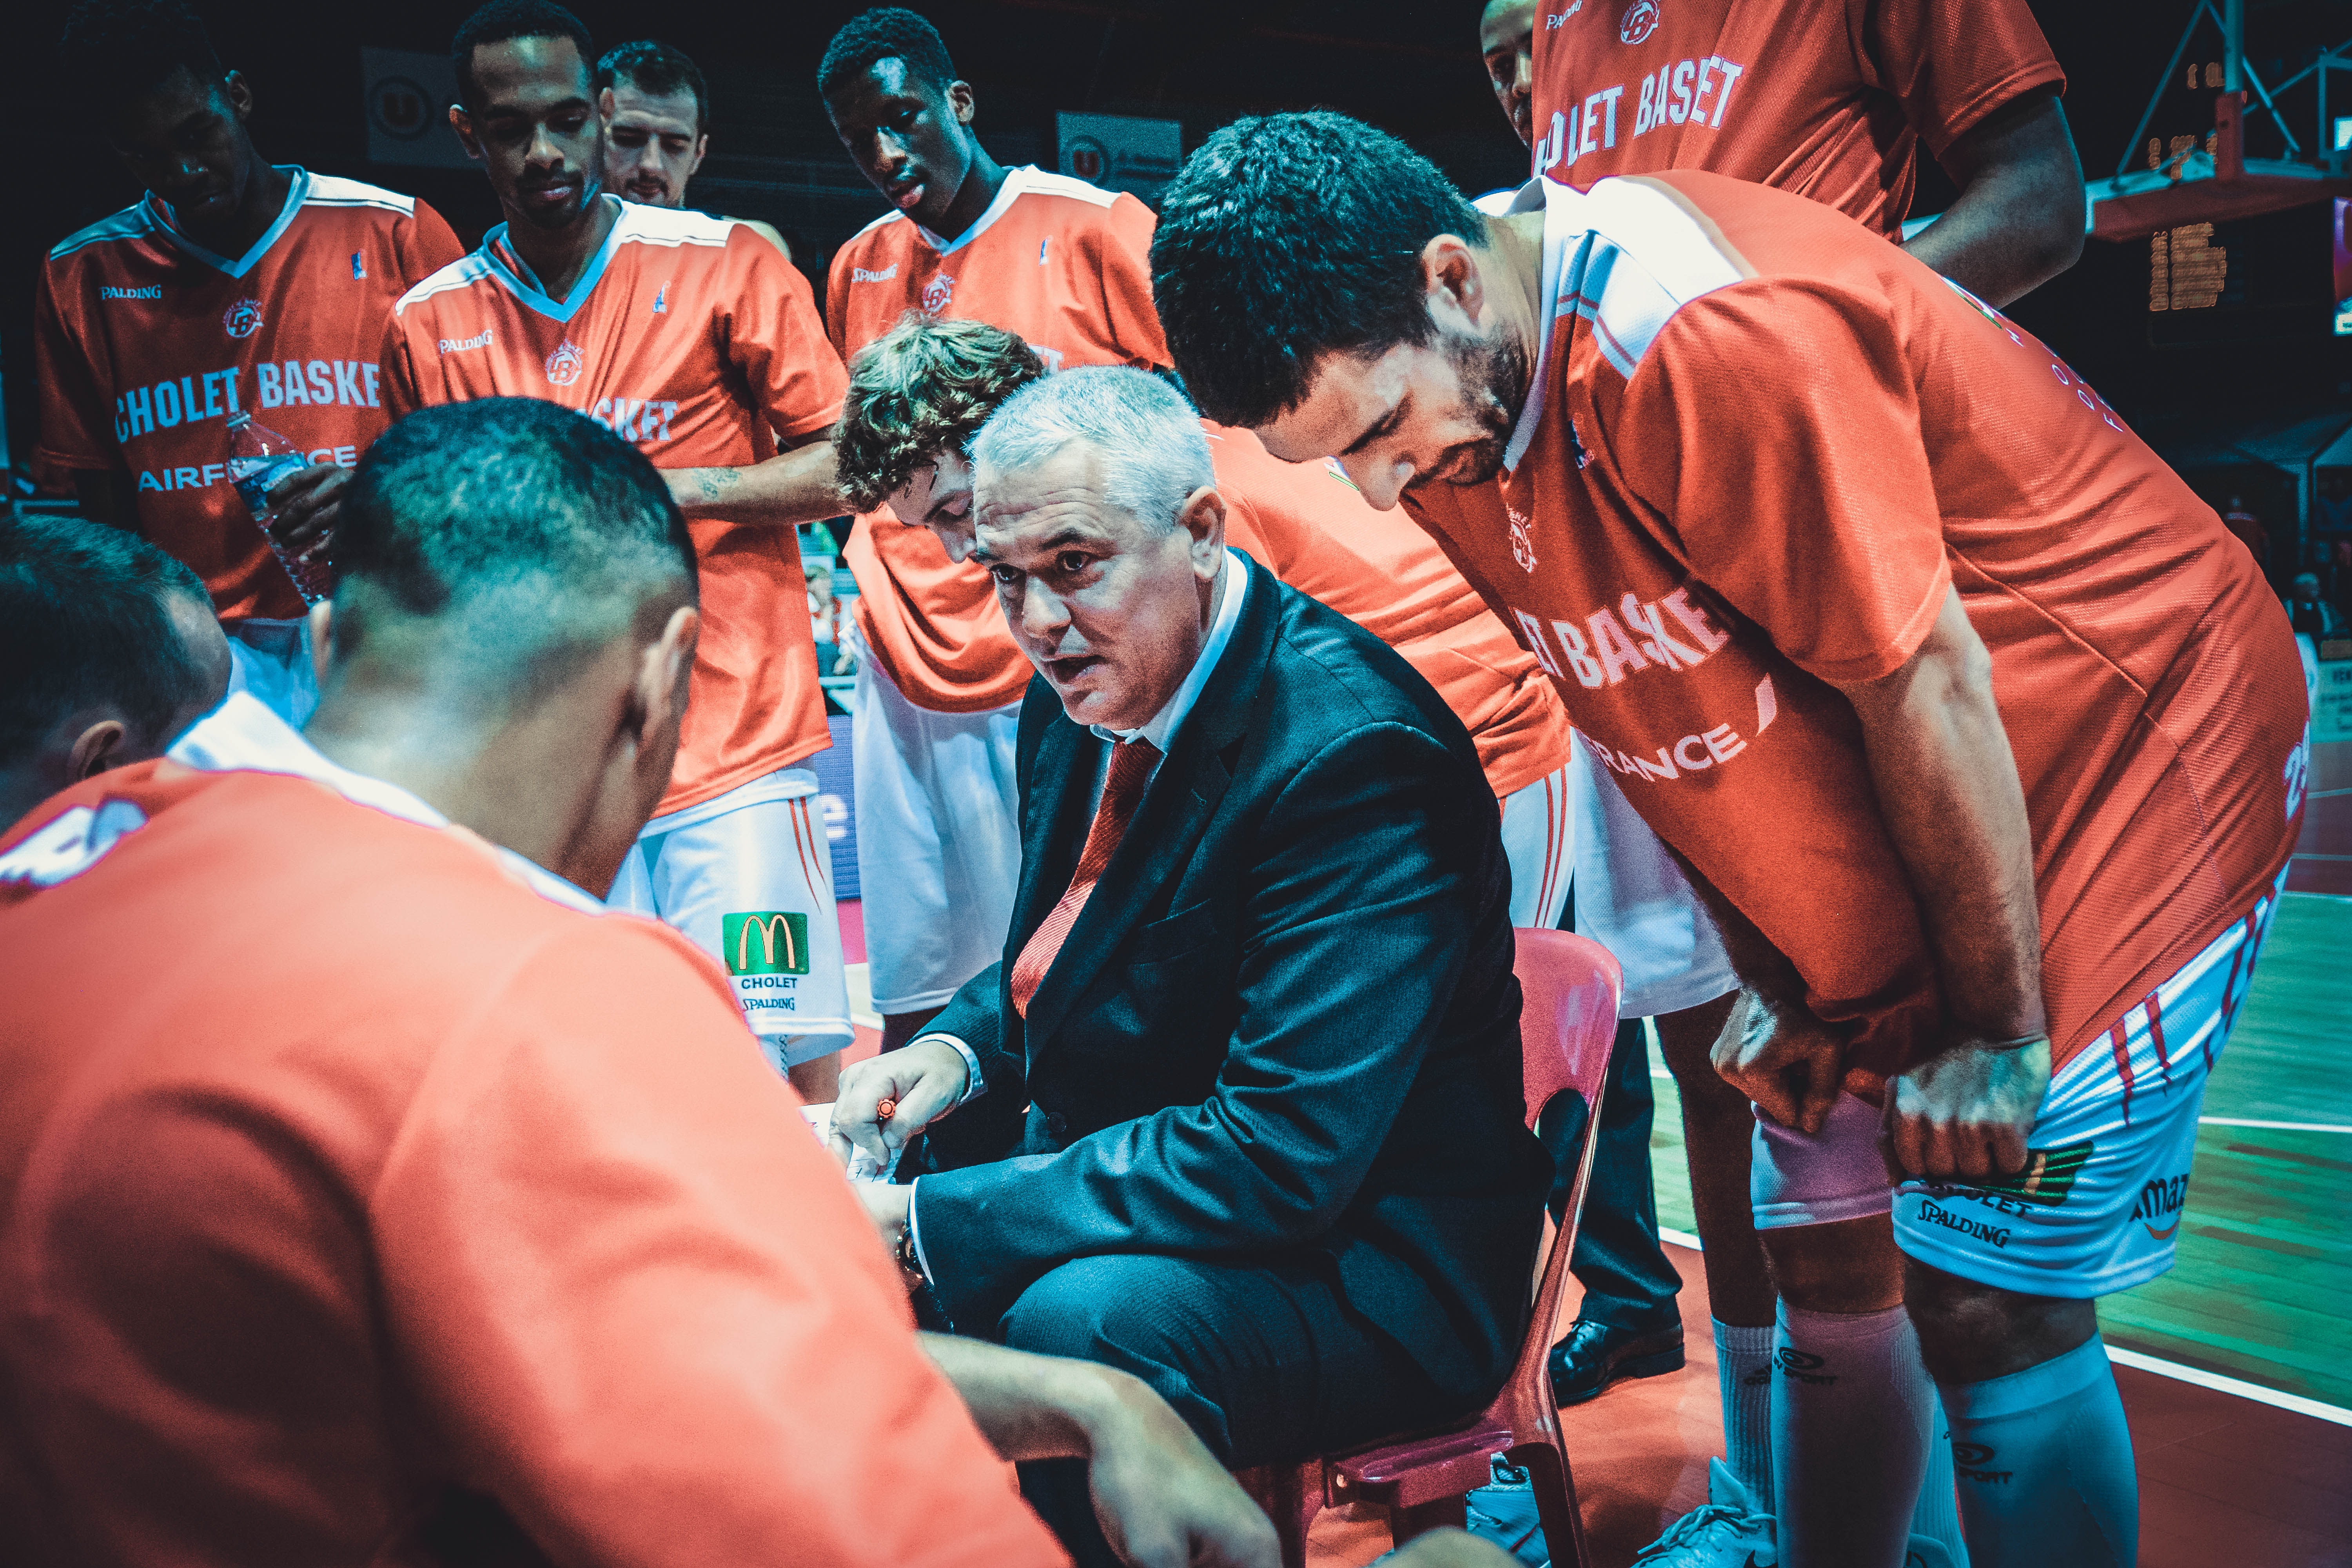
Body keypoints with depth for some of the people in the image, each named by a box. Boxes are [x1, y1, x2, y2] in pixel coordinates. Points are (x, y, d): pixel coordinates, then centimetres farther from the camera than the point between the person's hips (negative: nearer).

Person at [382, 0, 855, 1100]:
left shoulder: (725, 266, 0)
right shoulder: (427, 327, 10)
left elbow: (844, 468, -1)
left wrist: (669, 487, -12)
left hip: (736, 754, -3)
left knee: (789, 1071, -3)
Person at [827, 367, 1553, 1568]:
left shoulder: (1352, 753, -25)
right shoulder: (1082, 693, 3)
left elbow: (1285, 1157, -29)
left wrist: (927, 1221, -27)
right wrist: (958, 1050, -5)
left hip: (1364, 1265, -8)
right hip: (1102, 1167, 8)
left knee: (1082, 1316, -35)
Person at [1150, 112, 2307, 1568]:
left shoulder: (1706, 338, -31)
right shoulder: (1464, 402, -4)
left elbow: (1927, 684, -26)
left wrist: (1995, 1030, -16)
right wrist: (1778, 977, 4)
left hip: (2127, 767, -7)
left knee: (1989, 1306, -5)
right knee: (1829, 1270, 11)